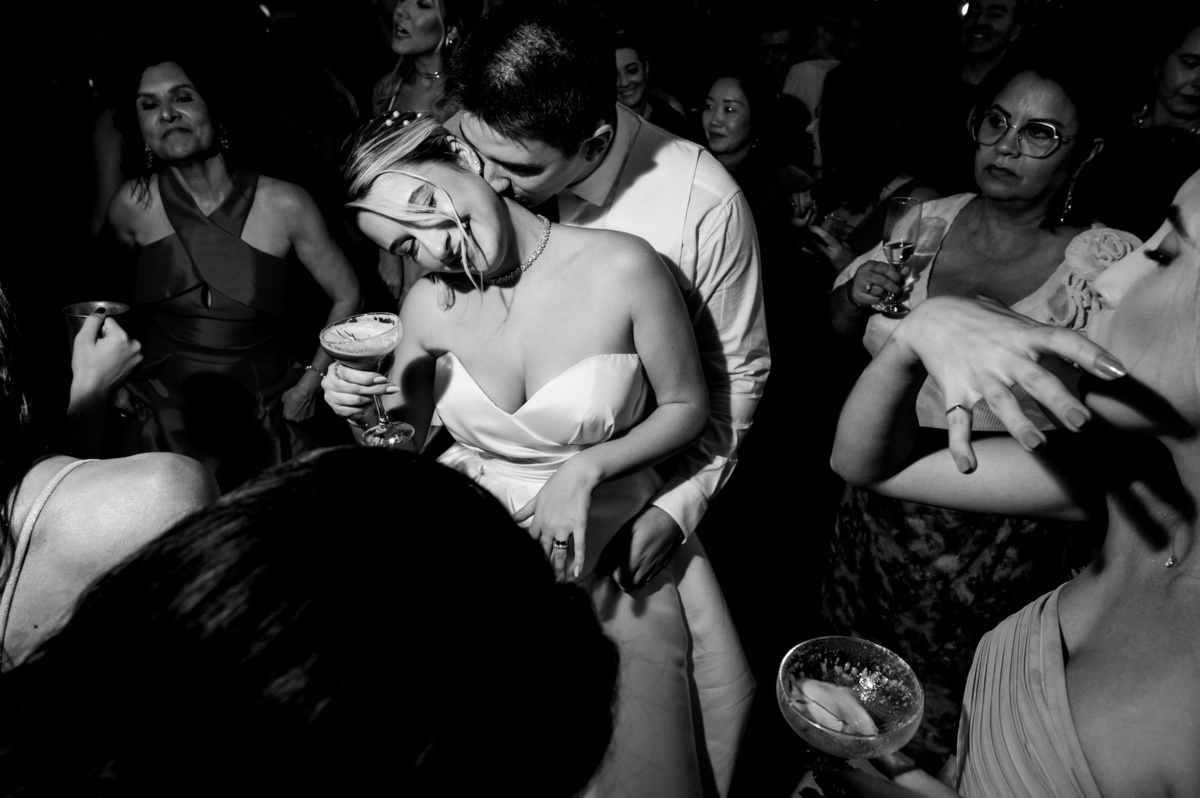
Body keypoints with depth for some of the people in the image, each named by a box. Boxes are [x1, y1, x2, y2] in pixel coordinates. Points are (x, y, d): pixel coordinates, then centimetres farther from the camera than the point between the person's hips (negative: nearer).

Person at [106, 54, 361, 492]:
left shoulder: (285, 205, -16)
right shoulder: (132, 205, -10)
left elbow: (346, 296, -4)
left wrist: (311, 380, -3)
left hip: (260, 414, -1)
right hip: (164, 413, 1)